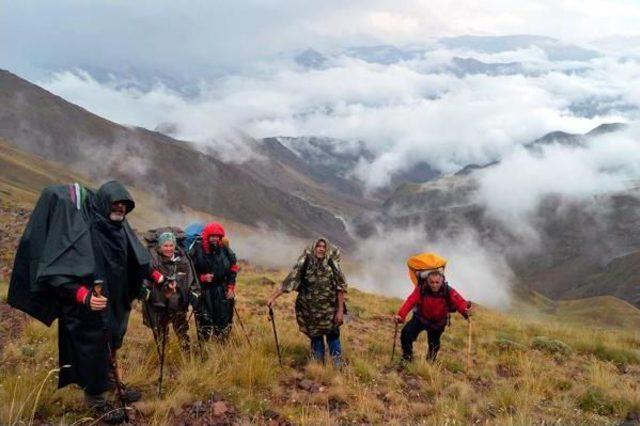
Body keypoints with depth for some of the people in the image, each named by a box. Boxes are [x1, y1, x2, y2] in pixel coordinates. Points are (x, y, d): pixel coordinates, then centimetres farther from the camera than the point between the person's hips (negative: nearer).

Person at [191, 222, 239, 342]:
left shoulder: (225, 250, 2)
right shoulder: (198, 250, -8)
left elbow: (233, 269, 10)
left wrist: (231, 288, 4)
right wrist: (202, 277, -16)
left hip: (222, 291, 3)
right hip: (204, 291, -3)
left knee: (224, 321, 8)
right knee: (204, 322, -2)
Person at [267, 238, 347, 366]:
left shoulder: (333, 265, -8)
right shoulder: (304, 265, -7)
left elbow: (341, 288, -7)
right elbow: (289, 282, -7)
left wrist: (340, 310, -10)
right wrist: (273, 297, -13)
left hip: (329, 310, -1)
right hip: (310, 311, 1)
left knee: (333, 336, 1)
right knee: (315, 337, 11)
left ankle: (338, 367, 15)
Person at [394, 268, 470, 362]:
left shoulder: (448, 292, -26)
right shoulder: (421, 289, -28)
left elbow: (459, 301, -40)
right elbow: (410, 301, -40)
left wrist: (465, 311, -64)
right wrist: (400, 315, -56)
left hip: (438, 323, 1)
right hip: (420, 318, -1)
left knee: (434, 345, 12)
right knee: (406, 333, -19)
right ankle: (407, 358, 7)